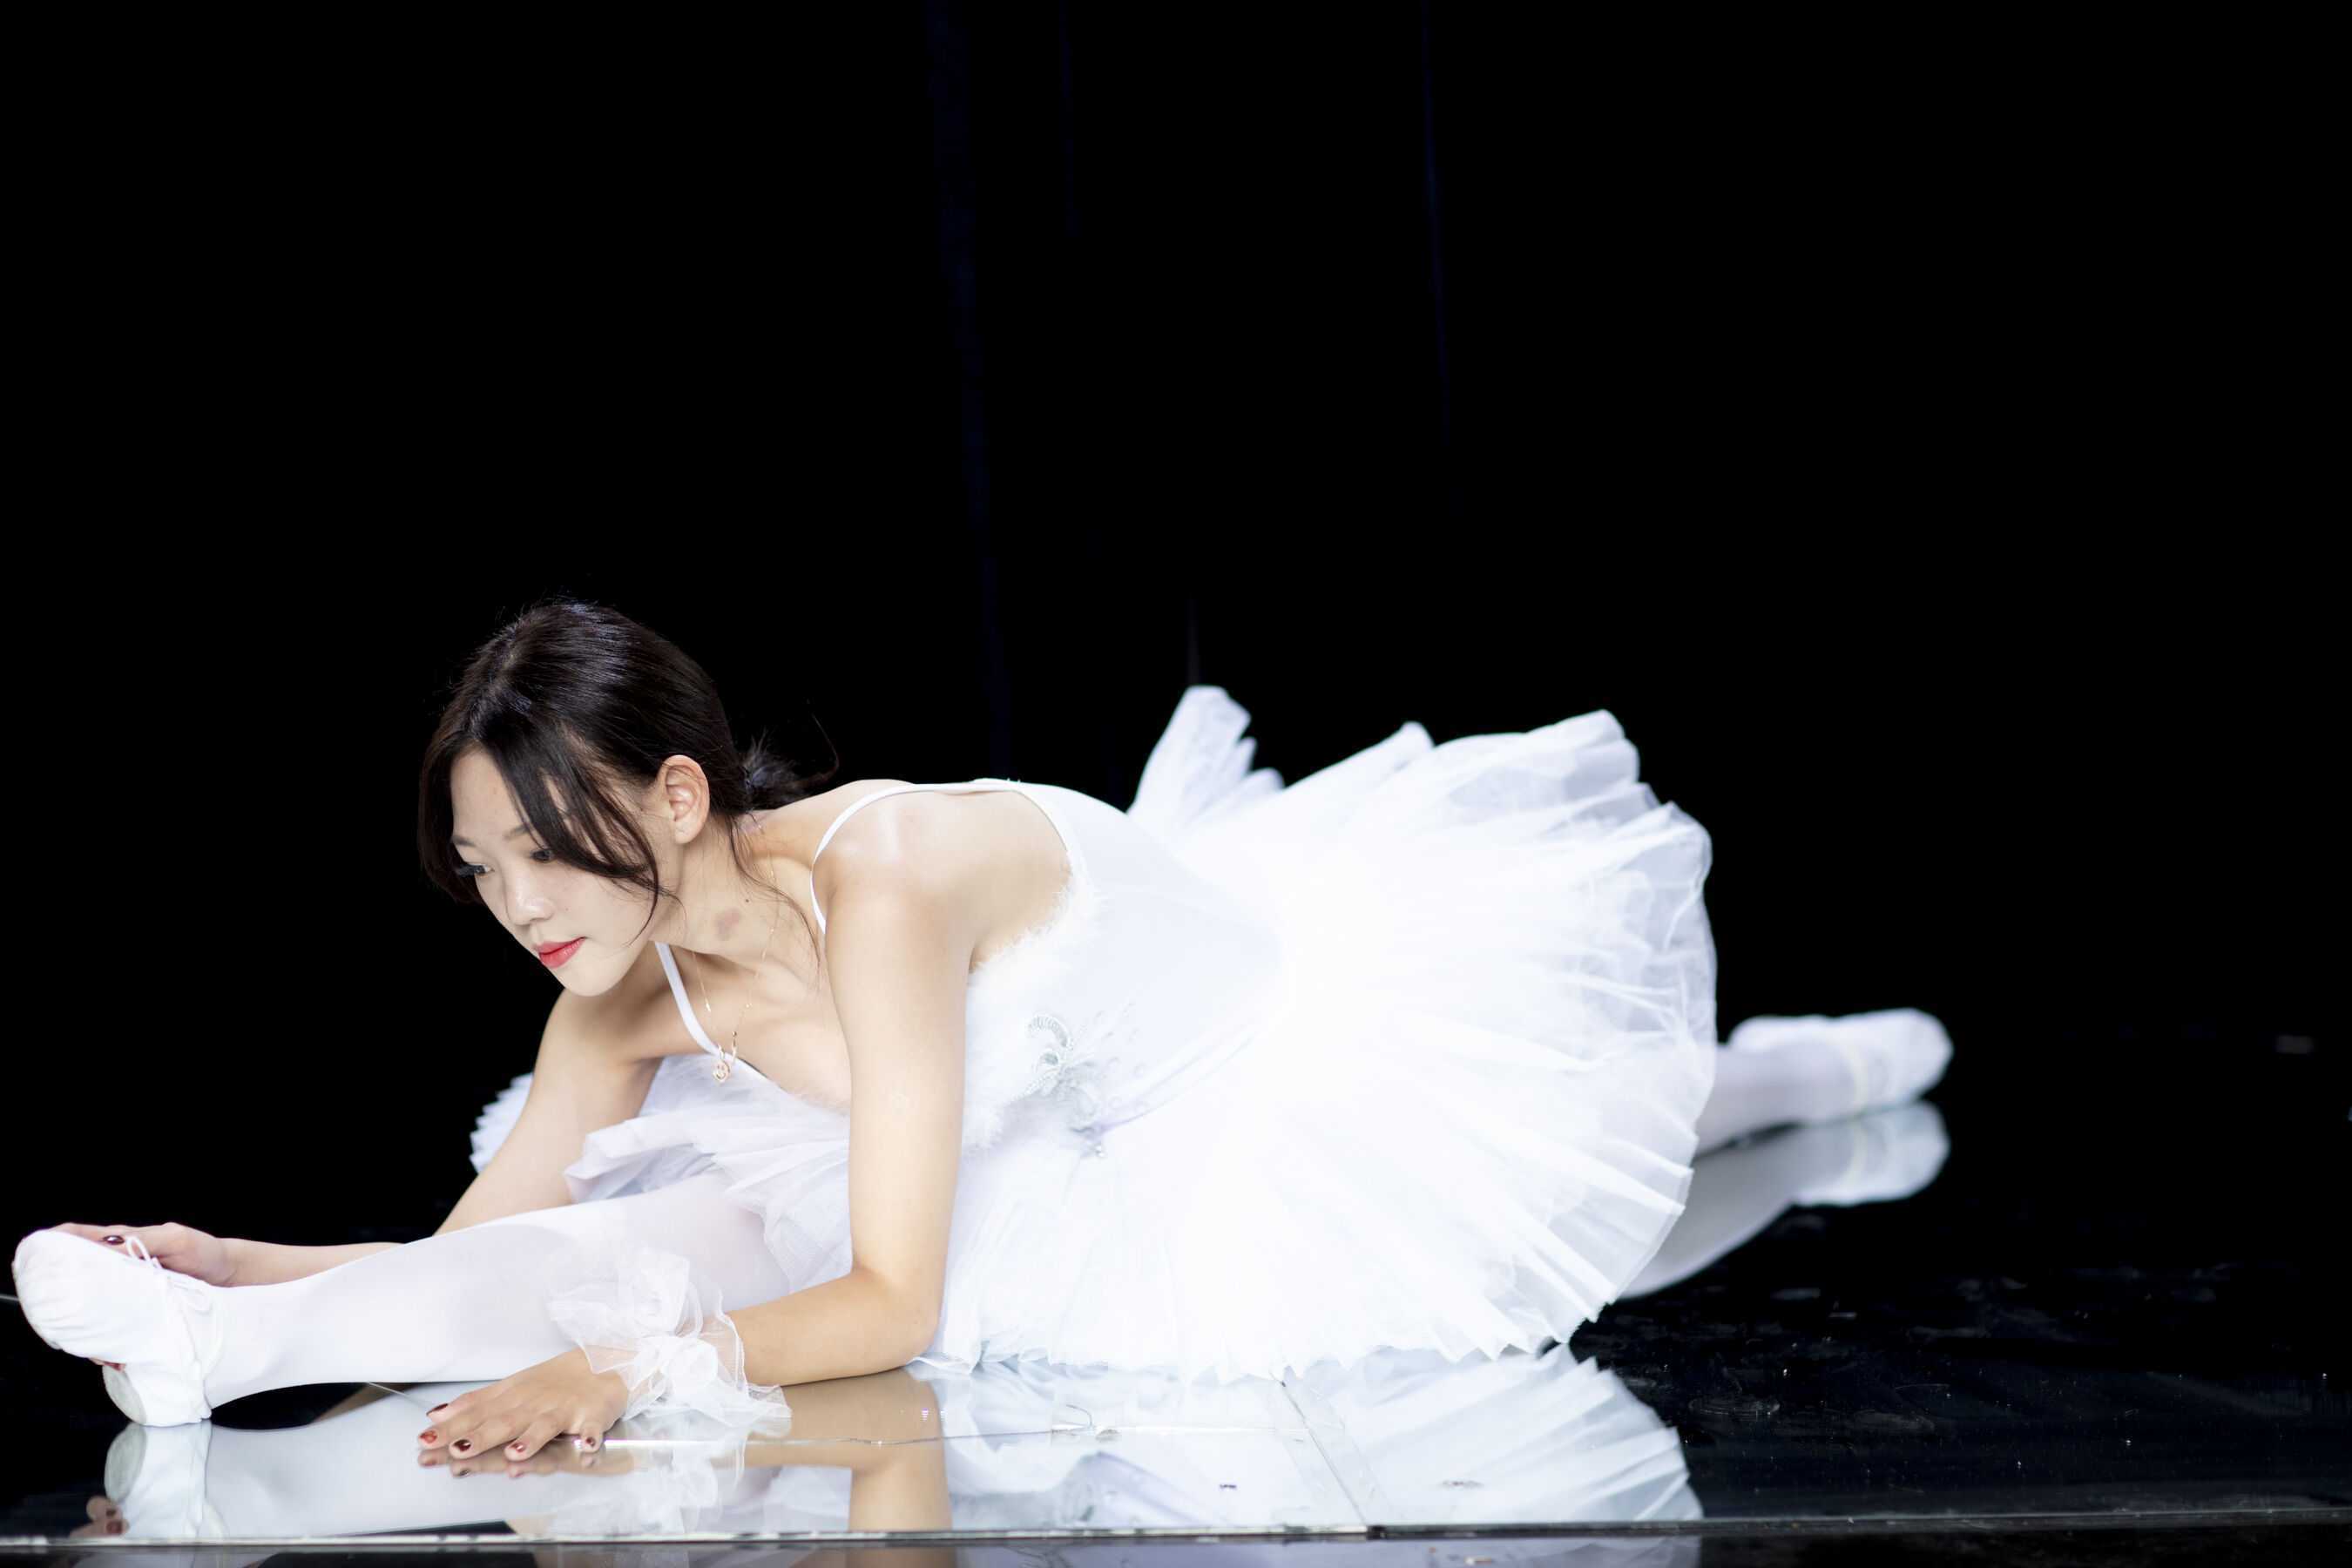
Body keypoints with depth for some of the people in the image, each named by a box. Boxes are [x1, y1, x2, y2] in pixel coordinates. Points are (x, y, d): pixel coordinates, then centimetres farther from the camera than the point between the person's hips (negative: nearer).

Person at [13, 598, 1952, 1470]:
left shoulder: (876, 881, -38)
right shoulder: (628, 993, -15)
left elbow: (894, 1302, -37)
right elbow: (481, 1255, -10)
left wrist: (637, 1365, -47)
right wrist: (239, 1265, -23)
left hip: (1335, 1024, -5)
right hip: (1105, 1165, 6)